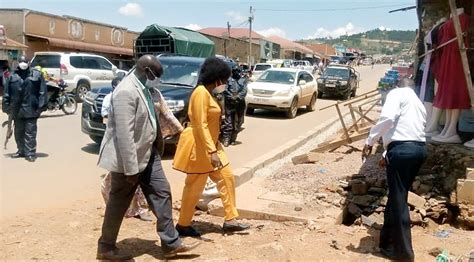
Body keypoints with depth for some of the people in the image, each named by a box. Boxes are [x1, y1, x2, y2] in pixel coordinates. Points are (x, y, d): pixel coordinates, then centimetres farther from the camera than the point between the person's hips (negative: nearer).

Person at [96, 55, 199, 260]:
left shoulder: (149, 89, 6)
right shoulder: (126, 92, -24)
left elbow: (163, 110, 23)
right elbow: (125, 135, -28)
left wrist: (178, 128, 31)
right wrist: (131, 169, -28)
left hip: (148, 154, 9)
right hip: (128, 159, -9)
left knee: (162, 193, 8)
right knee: (119, 204, 6)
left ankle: (170, 243, 17)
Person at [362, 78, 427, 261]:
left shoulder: (397, 93, 3)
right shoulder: (419, 103, 28)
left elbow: (388, 117, -16)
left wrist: (370, 141, -11)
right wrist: (388, 154, 35)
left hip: (402, 149, -8)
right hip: (419, 148, 8)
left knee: (398, 198, 1)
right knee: (397, 195, 20)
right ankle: (389, 238, 34)